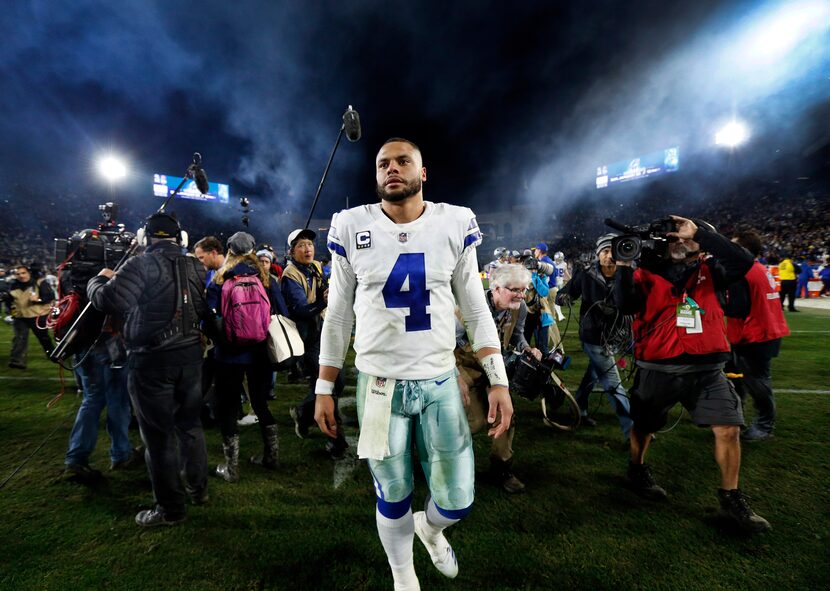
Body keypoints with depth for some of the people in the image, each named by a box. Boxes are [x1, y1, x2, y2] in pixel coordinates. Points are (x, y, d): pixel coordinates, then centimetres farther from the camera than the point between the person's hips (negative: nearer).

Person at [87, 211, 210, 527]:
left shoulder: (141, 265, -12)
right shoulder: (195, 266, 4)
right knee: (190, 422, 20)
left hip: (151, 360, -5)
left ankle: (170, 508, 18)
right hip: (189, 355, 6)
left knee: (159, 433, 6)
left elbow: (108, 301, -18)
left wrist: (99, 279, 1)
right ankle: (198, 487, 34)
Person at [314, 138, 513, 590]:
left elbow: (476, 311, 2)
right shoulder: (352, 228, -3)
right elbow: (337, 316, 3)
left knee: (457, 502, 8)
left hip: (441, 382, 1)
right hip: (378, 384, 0)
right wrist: (324, 389, 4)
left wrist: (498, 382, -3)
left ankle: (429, 528, 47)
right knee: (393, 498, 14)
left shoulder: (455, 224, -2)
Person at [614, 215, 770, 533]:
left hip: (707, 369, 2)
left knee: (729, 430, -1)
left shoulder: (709, 271, 5)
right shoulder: (647, 274, -2)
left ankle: (731, 498, 21)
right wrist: (624, 265, -25)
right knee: (644, 426, 15)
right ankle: (637, 470, 42)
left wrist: (699, 232, -17)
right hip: (658, 369, -1)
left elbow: (743, 261, -15)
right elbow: (625, 305, -17)